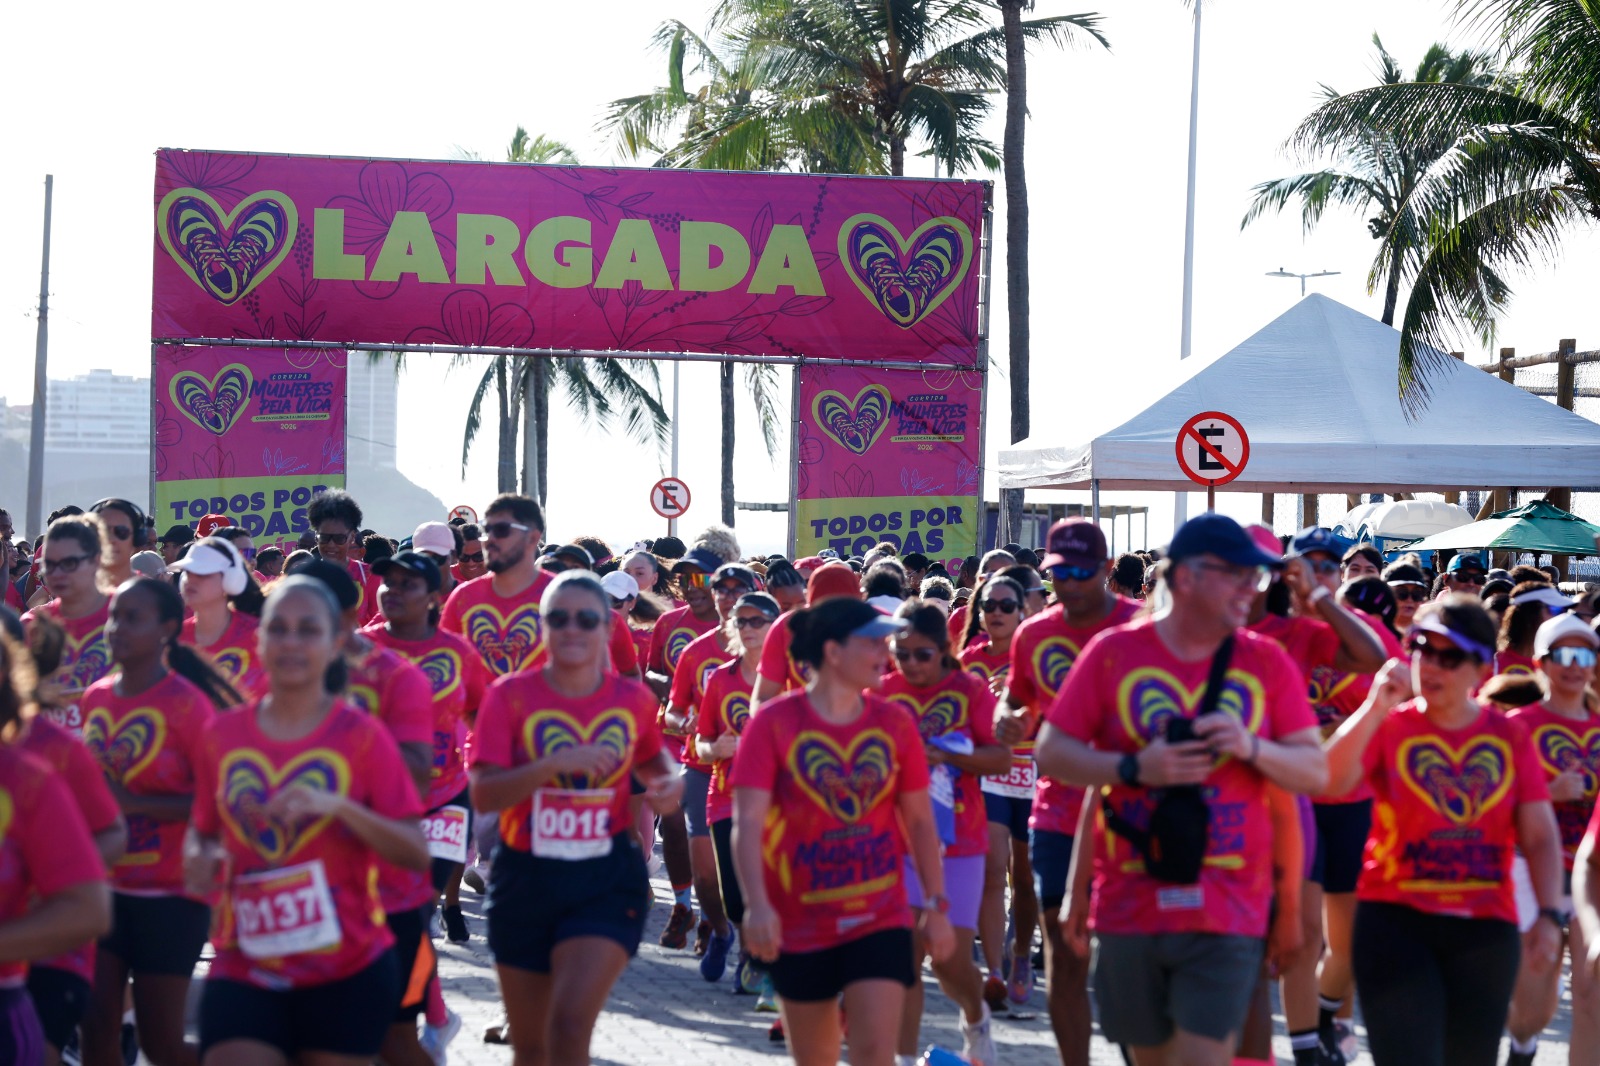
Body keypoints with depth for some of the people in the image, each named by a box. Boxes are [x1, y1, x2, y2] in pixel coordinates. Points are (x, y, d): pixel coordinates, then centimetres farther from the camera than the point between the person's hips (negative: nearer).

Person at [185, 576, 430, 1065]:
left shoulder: (362, 735, -4)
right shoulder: (222, 735, 4)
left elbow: (416, 853, -9)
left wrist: (337, 805, -23)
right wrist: (199, 858, -5)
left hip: (348, 970, -1)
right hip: (244, 968, 1)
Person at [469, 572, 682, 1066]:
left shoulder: (633, 700, 0)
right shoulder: (510, 695, -5)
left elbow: (650, 758, 22)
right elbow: (483, 793, -15)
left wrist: (670, 782, 0)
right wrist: (555, 763, -28)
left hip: (607, 880, -1)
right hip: (525, 878, 1)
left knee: (570, 1025, -19)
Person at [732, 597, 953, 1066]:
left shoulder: (894, 723, 1)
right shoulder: (775, 723, -9)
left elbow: (920, 820, 8)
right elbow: (748, 822, -15)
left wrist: (936, 905, 5)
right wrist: (757, 905, -27)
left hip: (880, 919, 1)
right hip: (800, 923, -1)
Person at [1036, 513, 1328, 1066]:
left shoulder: (1267, 661, 4)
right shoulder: (1115, 651, 1)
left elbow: (1316, 773, 5)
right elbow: (1051, 752, 1)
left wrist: (1251, 747, -14)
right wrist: (1134, 767, -14)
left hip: (1228, 910, 0)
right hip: (1129, 899, 0)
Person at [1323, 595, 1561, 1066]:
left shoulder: (1510, 736, 4)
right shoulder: (1389, 726, -2)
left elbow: (1539, 835, 3)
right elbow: (1330, 782, -20)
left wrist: (1550, 915, -7)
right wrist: (1375, 709, -25)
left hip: (1487, 926, 3)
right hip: (1396, 920, -2)